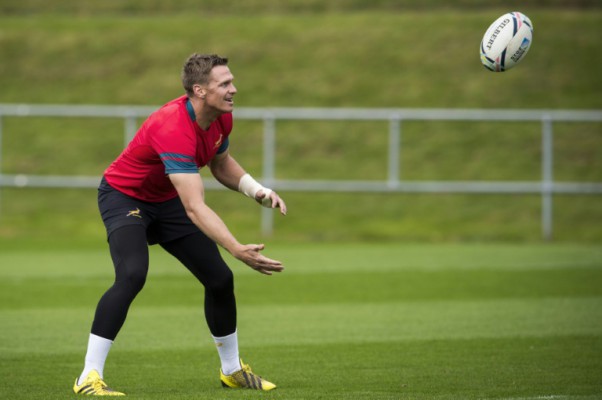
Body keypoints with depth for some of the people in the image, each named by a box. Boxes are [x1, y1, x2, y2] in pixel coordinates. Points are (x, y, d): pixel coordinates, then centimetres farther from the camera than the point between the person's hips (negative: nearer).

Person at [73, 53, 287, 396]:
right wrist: (237, 250, -50)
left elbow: (220, 163, 11)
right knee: (132, 275, -31)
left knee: (220, 278, 5)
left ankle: (232, 369, 27)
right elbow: (195, 208, -43)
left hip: (166, 201, 8)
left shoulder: (221, 118, -11)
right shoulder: (173, 129, -38)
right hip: (124, 196, -8)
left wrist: (257, 191, -7)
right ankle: (89, 377, -26)